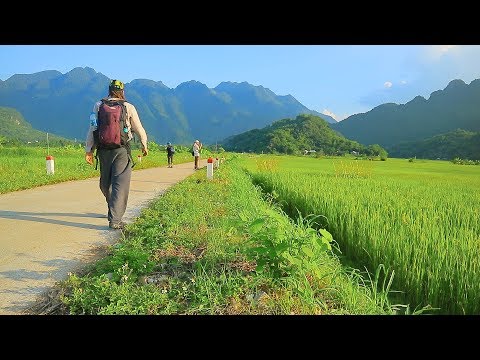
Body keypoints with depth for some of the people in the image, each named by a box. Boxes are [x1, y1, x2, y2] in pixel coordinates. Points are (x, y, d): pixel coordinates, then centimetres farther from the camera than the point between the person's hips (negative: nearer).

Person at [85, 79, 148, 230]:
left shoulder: (98, 105, 5)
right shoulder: (128, 107, -1)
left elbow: (92, 129, 3)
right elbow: (139, 129, 6)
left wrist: (88, 150, 6)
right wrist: (144, 144, 22)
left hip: (103, 150, 3)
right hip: (122, 150, -3)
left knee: (105, 183, 19)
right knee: (120, 185, -2)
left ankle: (114, 210, 38)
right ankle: (114, 219, -7)